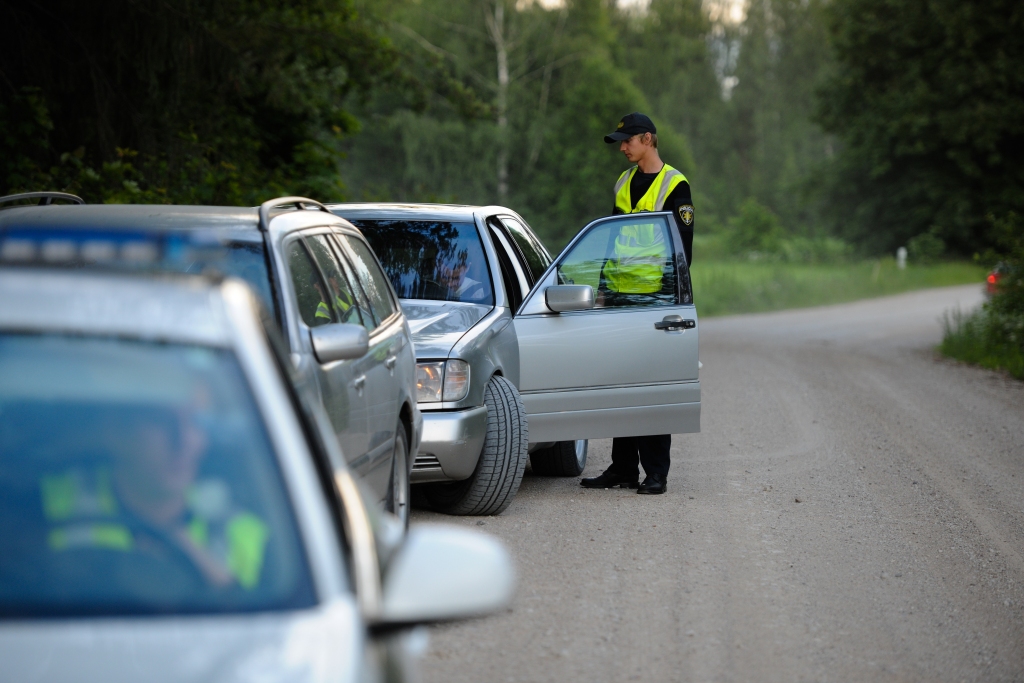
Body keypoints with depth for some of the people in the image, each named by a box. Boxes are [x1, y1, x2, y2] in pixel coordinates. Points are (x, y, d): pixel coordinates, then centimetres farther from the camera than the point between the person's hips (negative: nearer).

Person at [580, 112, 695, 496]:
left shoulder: (675, 186, -3)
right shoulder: (623, 184, 17)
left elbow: (682, 248, -6)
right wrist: (603, 286, 16)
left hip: (654, 299, -6)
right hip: (619, 297, 7)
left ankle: (656, 471, -1)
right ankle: (623, 468, 12)